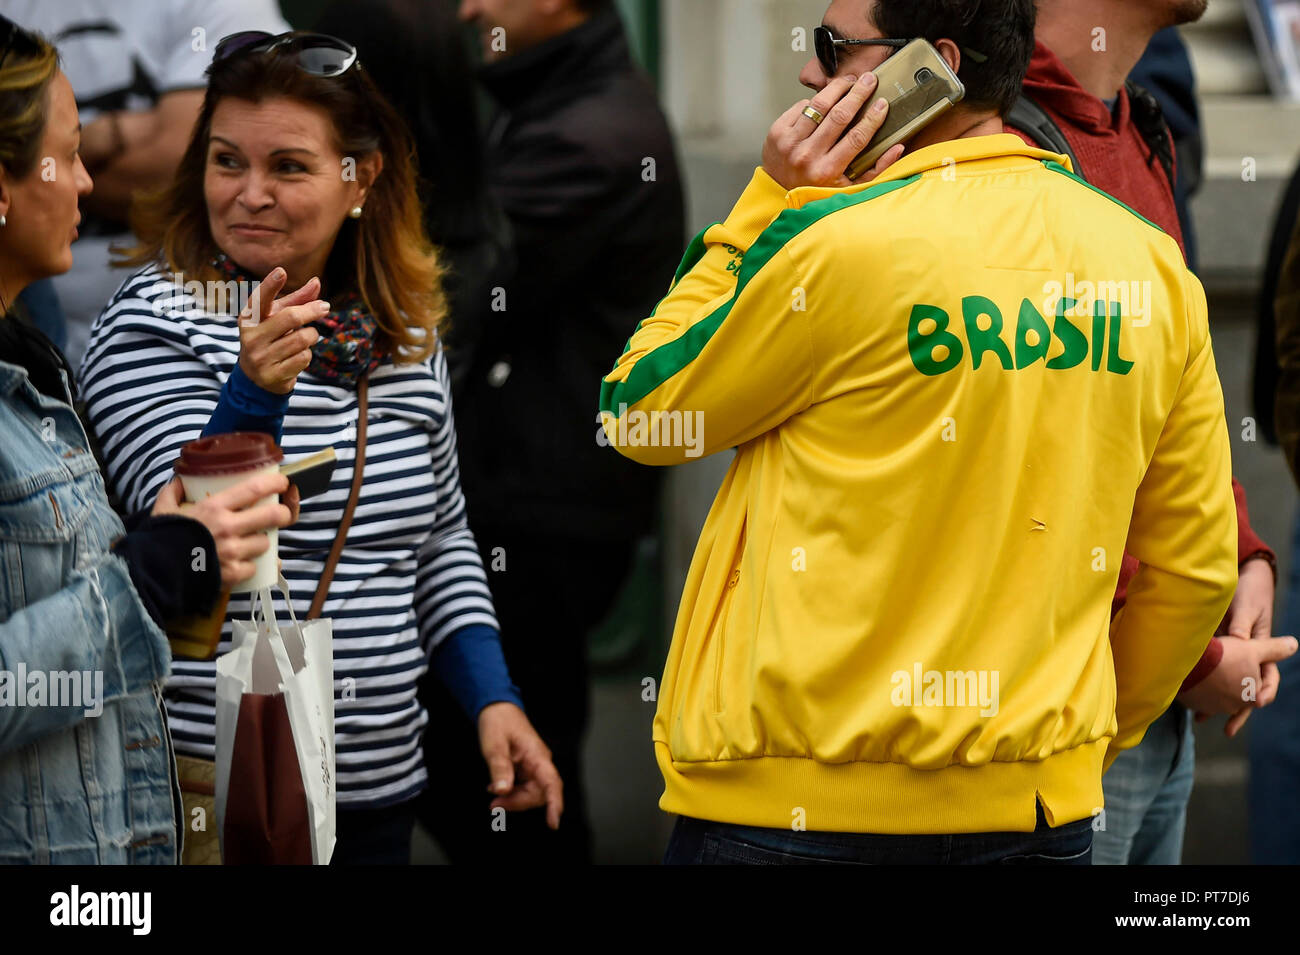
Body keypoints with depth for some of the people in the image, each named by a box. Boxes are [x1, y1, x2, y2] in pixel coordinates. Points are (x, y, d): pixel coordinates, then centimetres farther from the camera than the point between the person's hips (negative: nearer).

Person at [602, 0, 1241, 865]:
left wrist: (764, 205, 3)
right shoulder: (1153, 265, 5)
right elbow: (1197, 567, 10)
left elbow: (639, 416, 1)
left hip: (794, 805, -5)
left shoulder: (839, 244, -13)